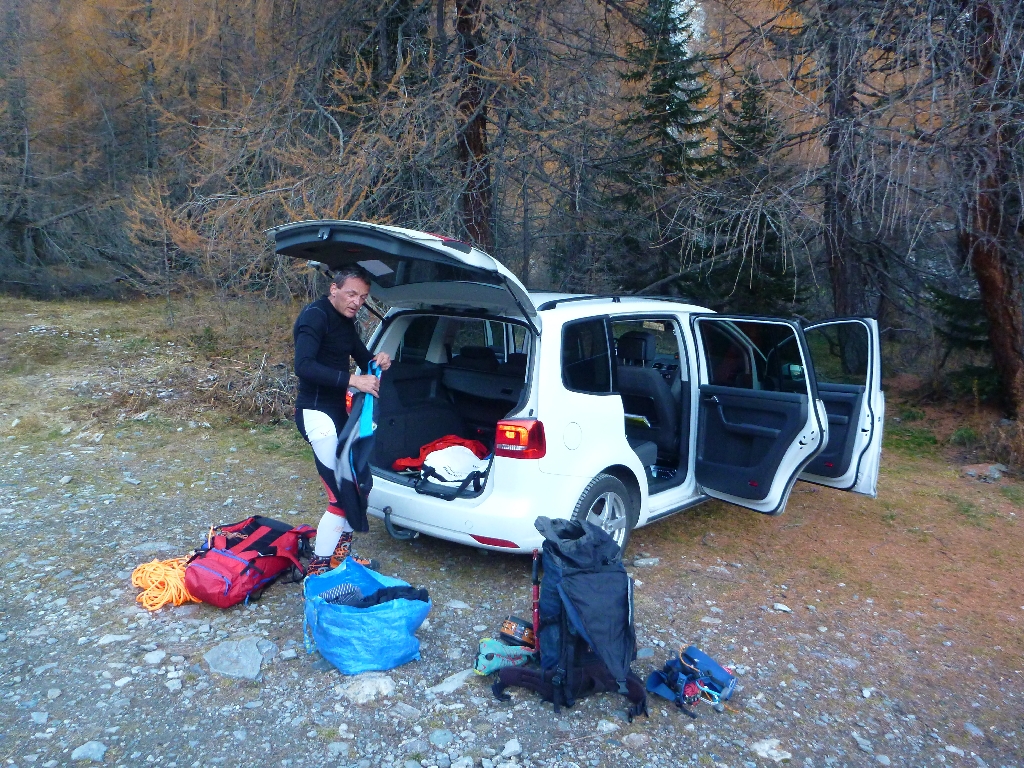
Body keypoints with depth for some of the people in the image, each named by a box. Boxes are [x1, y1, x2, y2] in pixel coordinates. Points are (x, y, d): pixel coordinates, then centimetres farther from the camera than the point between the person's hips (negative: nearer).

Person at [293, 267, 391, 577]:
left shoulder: (345, 321, 13)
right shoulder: (315, 316, -15)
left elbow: (363, 359, 21)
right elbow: (303, 366, -29)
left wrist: (378, 361, -3)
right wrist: (352, 380, -35)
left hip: (338, 411, 10)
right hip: (317, 412, -10)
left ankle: (340, 554, 26)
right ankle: (319, 567, -1)